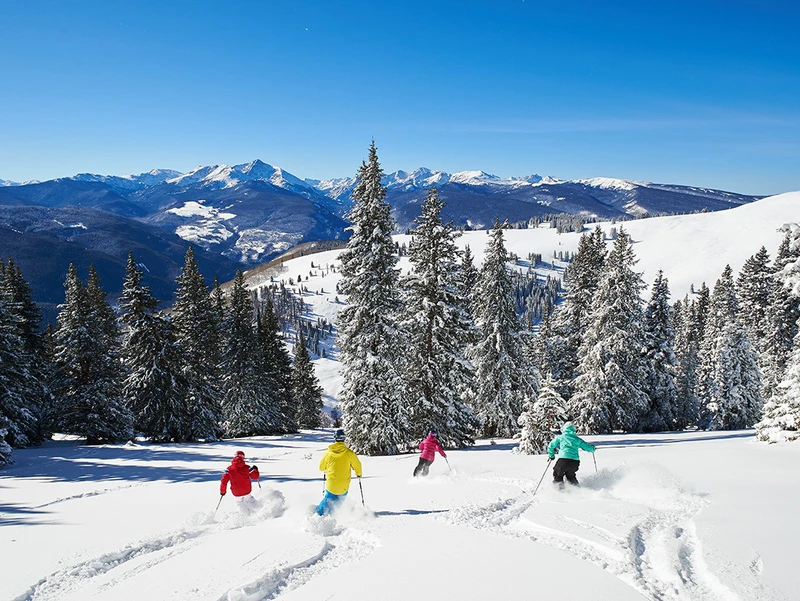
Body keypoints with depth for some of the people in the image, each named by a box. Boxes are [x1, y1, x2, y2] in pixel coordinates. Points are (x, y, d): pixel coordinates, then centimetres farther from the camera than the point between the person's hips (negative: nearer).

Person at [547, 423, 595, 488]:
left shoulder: (560, 437, 13)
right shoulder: (577, 439, 16)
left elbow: (550, 446, 19)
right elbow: (588, 447, 19)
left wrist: (551, 455, 36)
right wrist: (592, 448, 43)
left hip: (563, 460, -3)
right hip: (575, 462, 3)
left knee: (557, 474, 18)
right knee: (570, 475, 28)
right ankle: (575, 485, 12)